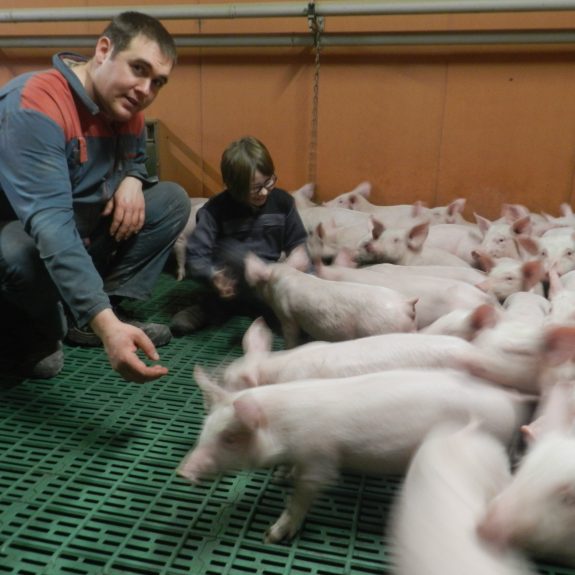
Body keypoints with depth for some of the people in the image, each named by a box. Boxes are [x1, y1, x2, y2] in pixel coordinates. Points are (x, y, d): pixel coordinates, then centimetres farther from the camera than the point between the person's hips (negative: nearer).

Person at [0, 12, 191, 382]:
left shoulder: (128, 109, -5)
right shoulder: (35, 105, -29)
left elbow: (137, 159, 17)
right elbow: (49, 223, -41)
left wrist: (131, 180, -12)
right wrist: (105, 324, -52)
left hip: (86, 233, 7)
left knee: (173, 200, -5)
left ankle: (86, 318, -6)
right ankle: (43, 329, -3)